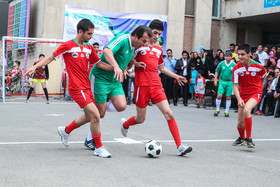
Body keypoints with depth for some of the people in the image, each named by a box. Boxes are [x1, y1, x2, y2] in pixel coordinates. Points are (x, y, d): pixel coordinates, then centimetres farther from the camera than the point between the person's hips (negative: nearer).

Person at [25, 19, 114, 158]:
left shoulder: (89, 48, 11)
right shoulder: (68, 46, -7)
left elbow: (100, 64, 15)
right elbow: (50, 58, -2)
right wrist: (35, 66, -15)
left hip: (87, 87, 8)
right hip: (76, 88, -8)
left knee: (89, 116, 18)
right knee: (95, 115, -15)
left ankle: (65, 130, 40)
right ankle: (99, 148, 0)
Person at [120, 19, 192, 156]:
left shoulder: (159, 50, 17)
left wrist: (176, 76, 23)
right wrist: (136, 64, -19)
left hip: (156, 86, 4)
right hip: (142, 85, -4)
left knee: (168, 113, -9)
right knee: (141, 119, 6)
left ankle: (180, 147, -10)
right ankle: (124, 124, 41)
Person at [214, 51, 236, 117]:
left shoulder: (234, 65, -2)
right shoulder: (221, 63, 1)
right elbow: (217, 72, 12)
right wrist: (215, 80, 6)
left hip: (230, 82, 0)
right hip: (222, 81, 0)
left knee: (228, 97, 4)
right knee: (219, 96, -8)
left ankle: (226, 111, 16)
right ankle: (217, 110, 10)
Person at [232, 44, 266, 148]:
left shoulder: (258, 66, -12)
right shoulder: (236, 68, -9)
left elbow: (263, 77, 11)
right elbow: (235, 86, -10)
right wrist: (239, 99, -24)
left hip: (255, 94, -3)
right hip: (243, 95, 3)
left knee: (246, 110, -34)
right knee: (240, 123, 7)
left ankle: (249, 138, -21)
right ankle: (242, 138, 41)